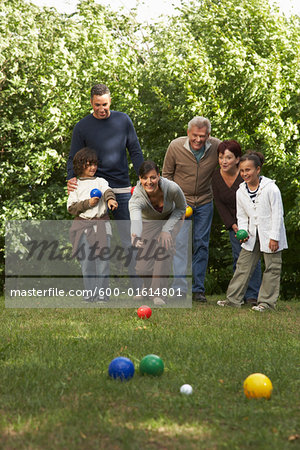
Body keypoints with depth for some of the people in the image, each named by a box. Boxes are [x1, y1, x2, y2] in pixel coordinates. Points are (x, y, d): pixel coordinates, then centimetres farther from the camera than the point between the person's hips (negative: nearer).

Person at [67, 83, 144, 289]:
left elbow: (135, 152, 11)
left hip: (122, 189, 1)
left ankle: (139, 287, 2)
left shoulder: (123, 120, 7)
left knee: (129, 239, 0)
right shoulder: (83, 127, 2)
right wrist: (71, 179, -15)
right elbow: (74, 158, 5)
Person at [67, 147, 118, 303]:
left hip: (101, 224, 0)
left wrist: (110, 199, -33)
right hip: (82, 225, 0)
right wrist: (88, 204, -9)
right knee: (86, 261, -1)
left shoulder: (101, 181, 11)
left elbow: (107, 191, -11)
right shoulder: (76, 185, 10)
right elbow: (71, 208, 4)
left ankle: (101, 295, -1)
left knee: (102, 260, -5)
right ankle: (90, 295, 6)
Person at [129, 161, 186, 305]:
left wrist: (167, 229, -24)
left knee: (164, 247, -31)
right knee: (142, 268, -10)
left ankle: (159, 293, -20)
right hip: (148, 223, 0)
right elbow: (135, 219, -56)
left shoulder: (172, 188, -33)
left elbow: (181, 208, -12)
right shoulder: (137, 197, -37)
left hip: (171, 219, 0)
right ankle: (149, 288, 27)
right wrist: (135, 237, -78)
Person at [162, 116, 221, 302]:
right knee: (180, 243, -11)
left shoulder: (217, 147, -12)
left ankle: (199, 289, 13)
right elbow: (167, 174, -1)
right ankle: (180, 289, -12)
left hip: (205, 203, 2)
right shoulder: (176, 147, -15)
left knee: (202, 245, 5)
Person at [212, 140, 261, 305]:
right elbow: (220, 204, -1)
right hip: (233, 222, 4)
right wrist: (233, 226, -9)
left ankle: (252, 295, -5)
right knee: (238, 257, -2)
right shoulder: (216, 177, -8)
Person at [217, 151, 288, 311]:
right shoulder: (240, 192, 0)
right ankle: (233, 299, 9)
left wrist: (274, 237, -15)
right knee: (243, 266, 5)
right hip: (252, 236, 5)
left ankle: (266, 302, 8)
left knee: (271, 268, 2)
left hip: (270, 235, -5)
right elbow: (241, 216, 9)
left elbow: (277, 214, -13)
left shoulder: (271, 188, -15)